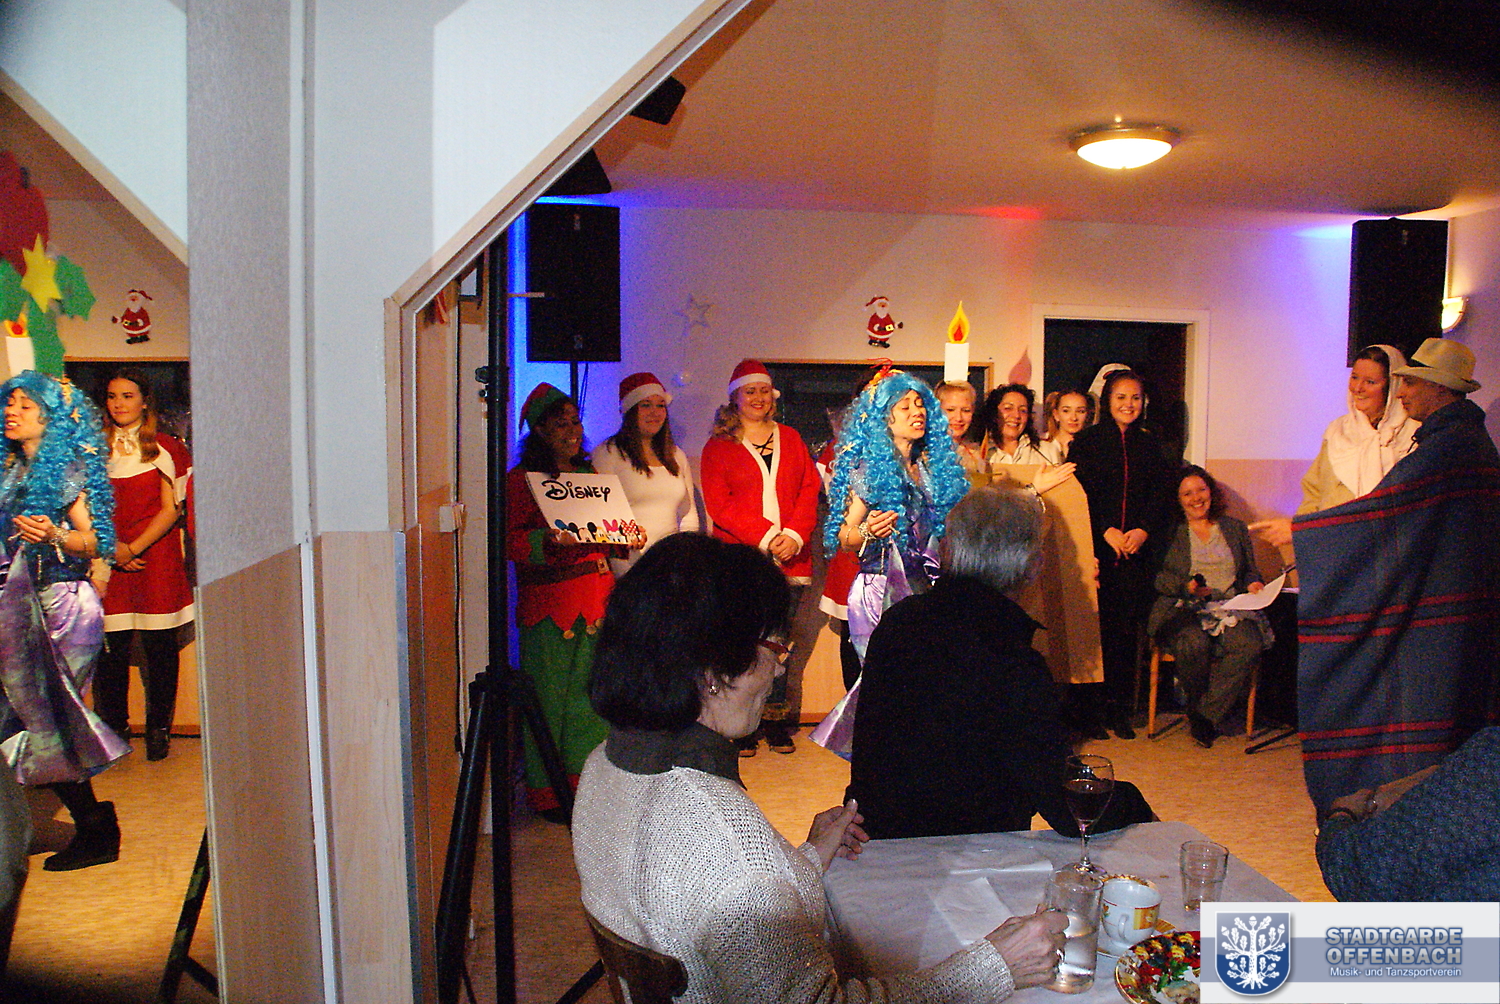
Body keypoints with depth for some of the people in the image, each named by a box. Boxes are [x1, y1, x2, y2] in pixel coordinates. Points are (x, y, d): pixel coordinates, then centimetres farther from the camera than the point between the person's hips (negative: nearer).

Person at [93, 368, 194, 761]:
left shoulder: (165, 448, 3)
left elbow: (170, 510, -1)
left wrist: (134, 548, -9)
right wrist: (111, 547, -6)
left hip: (156, 556, -2)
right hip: (109, 559, 2)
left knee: (159, 647, 1)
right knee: (111, 646, 0)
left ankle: (159, 729, 13)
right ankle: (113, 727, 15)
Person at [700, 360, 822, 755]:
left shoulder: (790, 438, 17)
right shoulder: (719, 446, 8)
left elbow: (809, 489, 9)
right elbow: (719, 504, -3)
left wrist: (795, 535, -7)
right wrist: (766, 537, -13)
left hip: (789, 558, 2)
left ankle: (777, 724, 13)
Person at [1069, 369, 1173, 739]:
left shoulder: (1148, 444, 15)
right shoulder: (1086, 441, 4)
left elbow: (1160, 495, 9)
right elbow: (1078, 493, -3)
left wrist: (1143, 530, -8)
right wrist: (1106, 531, -13)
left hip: (1136, 551, 3)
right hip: (1096, 548, -3)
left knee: (1127, 629, 3)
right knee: (1094, 628, -3)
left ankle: (1119, 709, 11)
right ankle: (1089, 710, 4)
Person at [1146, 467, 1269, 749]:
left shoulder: (1235, 528, 23)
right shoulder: (1169, 532, 11)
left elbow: (1250, 571, 24)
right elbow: (1156, 576, 1)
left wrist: (1253, 584, 1)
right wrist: (1186, 587, -15)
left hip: (1230, 607, 3)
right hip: (1183, 610, -3)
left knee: (1249, 643, -31)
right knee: (1194, 644, -36)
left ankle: (1207, 714, -19)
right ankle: (1208, 713, -10)